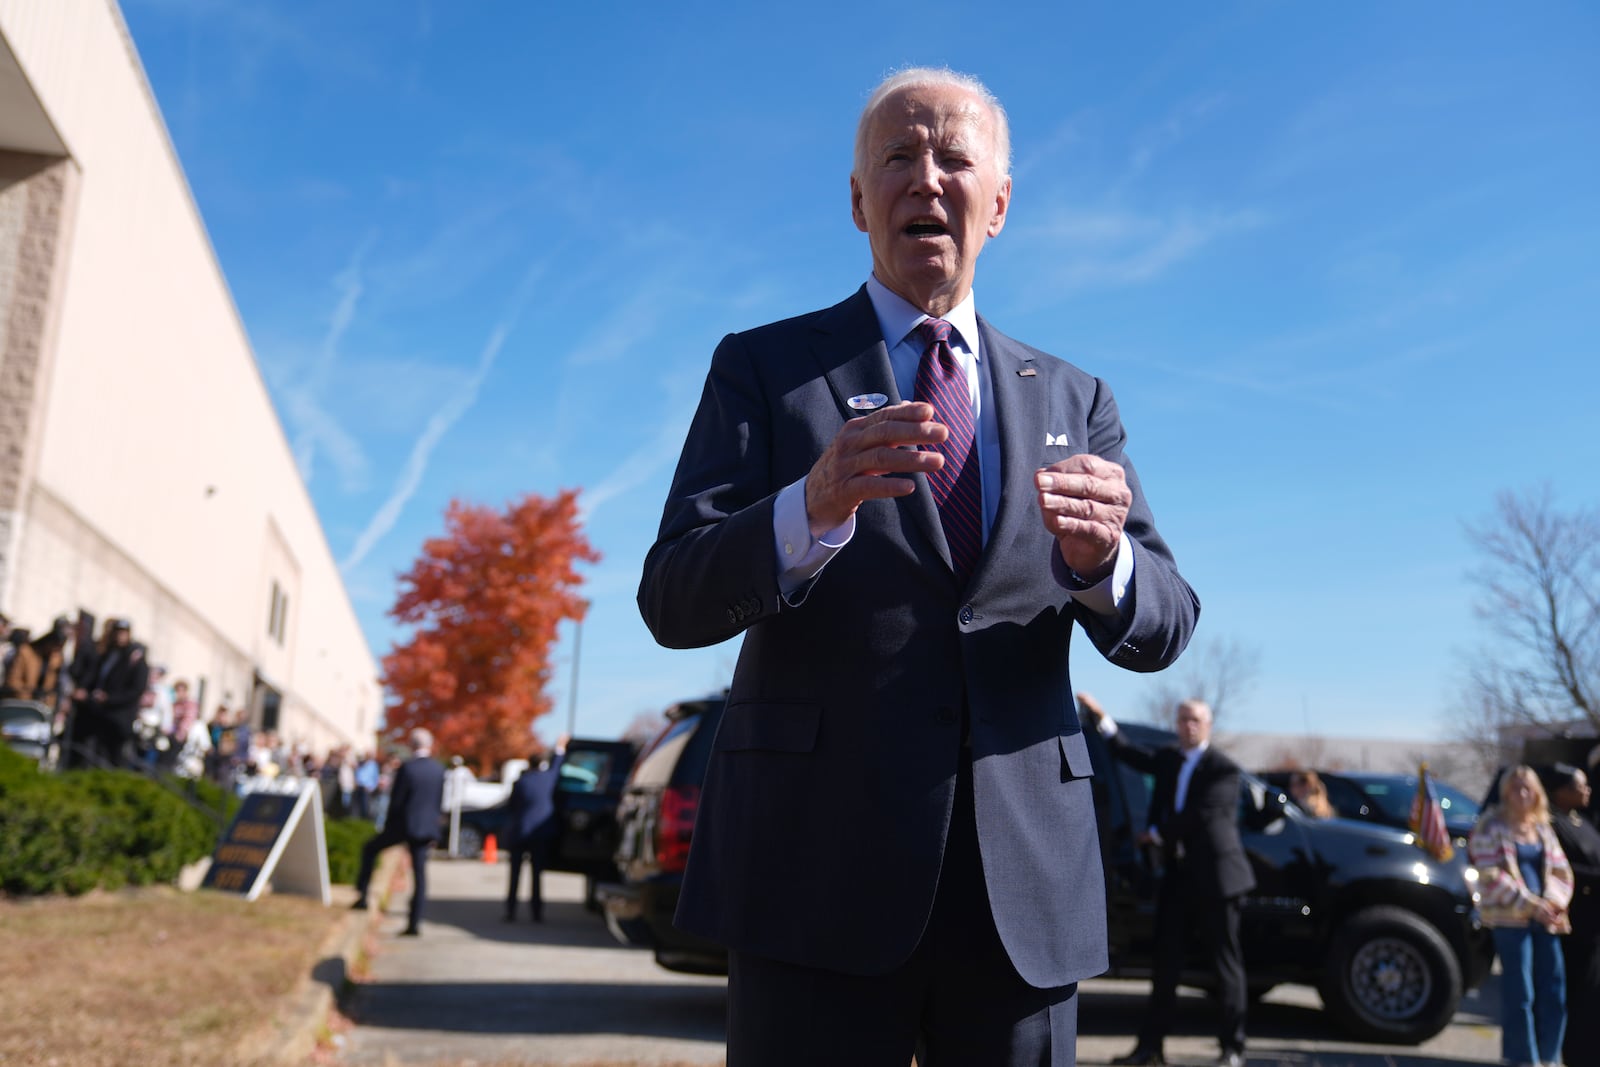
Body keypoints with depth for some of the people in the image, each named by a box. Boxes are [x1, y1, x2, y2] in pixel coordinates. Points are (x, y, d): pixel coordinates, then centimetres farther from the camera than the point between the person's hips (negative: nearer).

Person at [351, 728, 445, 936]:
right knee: (419, 874, 7)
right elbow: (440, 801, 7)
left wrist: (388, 825, 3)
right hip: (426, 827, 4)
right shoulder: (439, 769, 2)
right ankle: (415, 922, 6)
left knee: (370, 848, 20)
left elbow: (396, 800, -11)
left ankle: (362, 895, 18)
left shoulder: (407, 767, -14)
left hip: (404, 825, -4)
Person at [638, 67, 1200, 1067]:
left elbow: (1163, 629, 5)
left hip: (1027, 874, 3)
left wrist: (1101, 559, -18)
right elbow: (675, 602, -6)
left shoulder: (1074, 401, 12)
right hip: (821, 868, -2)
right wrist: (812, 510, -26)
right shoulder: (764, 368, 4)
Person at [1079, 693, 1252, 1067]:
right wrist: (1099, 717, 3)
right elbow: (1128, 753, 14)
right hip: (1177, 874, 6)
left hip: (1213, 876, -6)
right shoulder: (1169, 759, 11)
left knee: (1226, 962, 3)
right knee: (1166, 962, 7)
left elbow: (1202, 815, -17)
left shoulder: (1223, 768, -9)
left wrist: (1159, 833, -6)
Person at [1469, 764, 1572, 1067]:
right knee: (1519, 997, -4)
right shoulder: (1492, 827, -2)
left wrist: (1553, 903, -6)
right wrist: (1530, 905, -16)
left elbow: (1561, 871, 13)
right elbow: (1491, 875, -9)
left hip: (1544, 920, 5)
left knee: (1554, 995, 4)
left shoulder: (1543, 828, 15)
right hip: (1508, 918, -5)